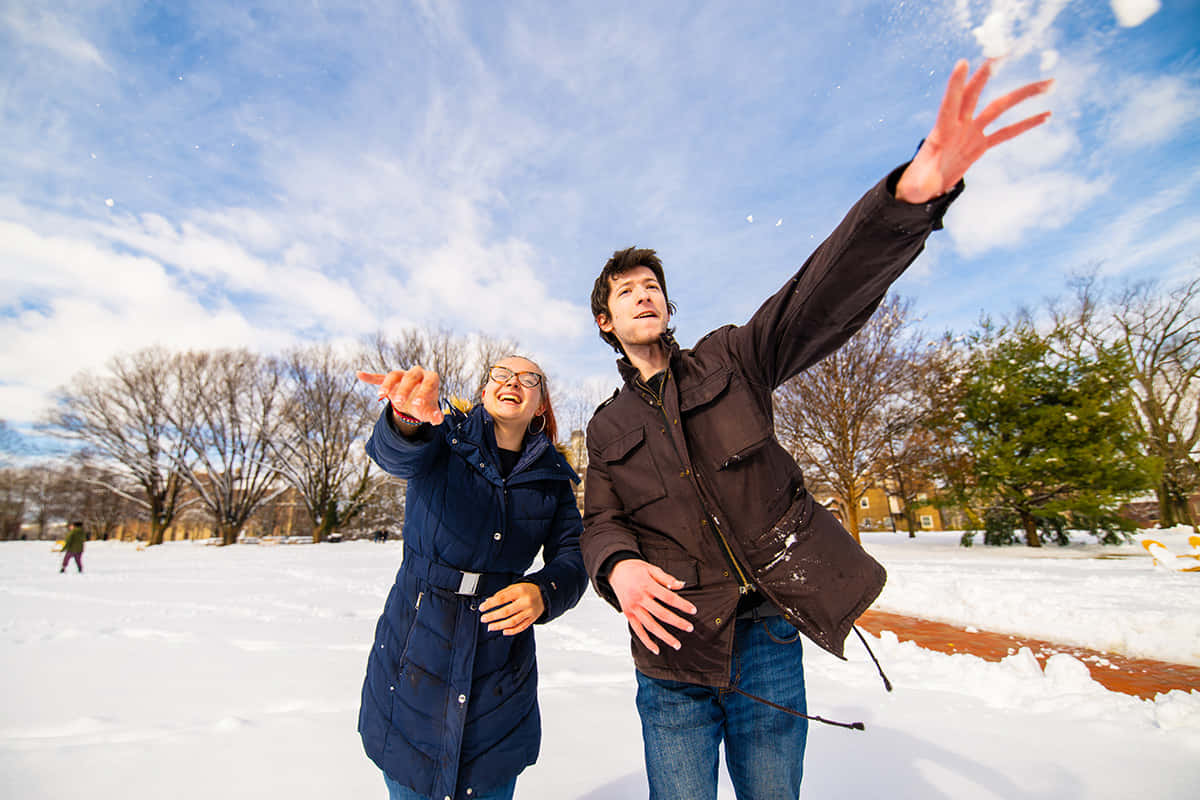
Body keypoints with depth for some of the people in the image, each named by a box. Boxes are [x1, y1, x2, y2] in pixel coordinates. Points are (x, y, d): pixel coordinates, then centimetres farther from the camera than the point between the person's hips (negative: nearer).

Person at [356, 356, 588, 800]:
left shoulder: (552, 478, -1)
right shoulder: (447, 439, -7)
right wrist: (407, 417, -52)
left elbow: (571, 559, -5)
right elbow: (395, 454, -29)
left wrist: (544, 593, -27)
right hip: (414, 665, -1)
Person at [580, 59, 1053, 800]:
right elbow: (602, 521, 1)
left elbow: (817, 302, -13)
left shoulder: (728, 361, 2)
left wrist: (912, 195, -29)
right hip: (674, 651, 1)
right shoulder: (608, 428, 7)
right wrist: (617, 565, -23)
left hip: (769, 633, 0)